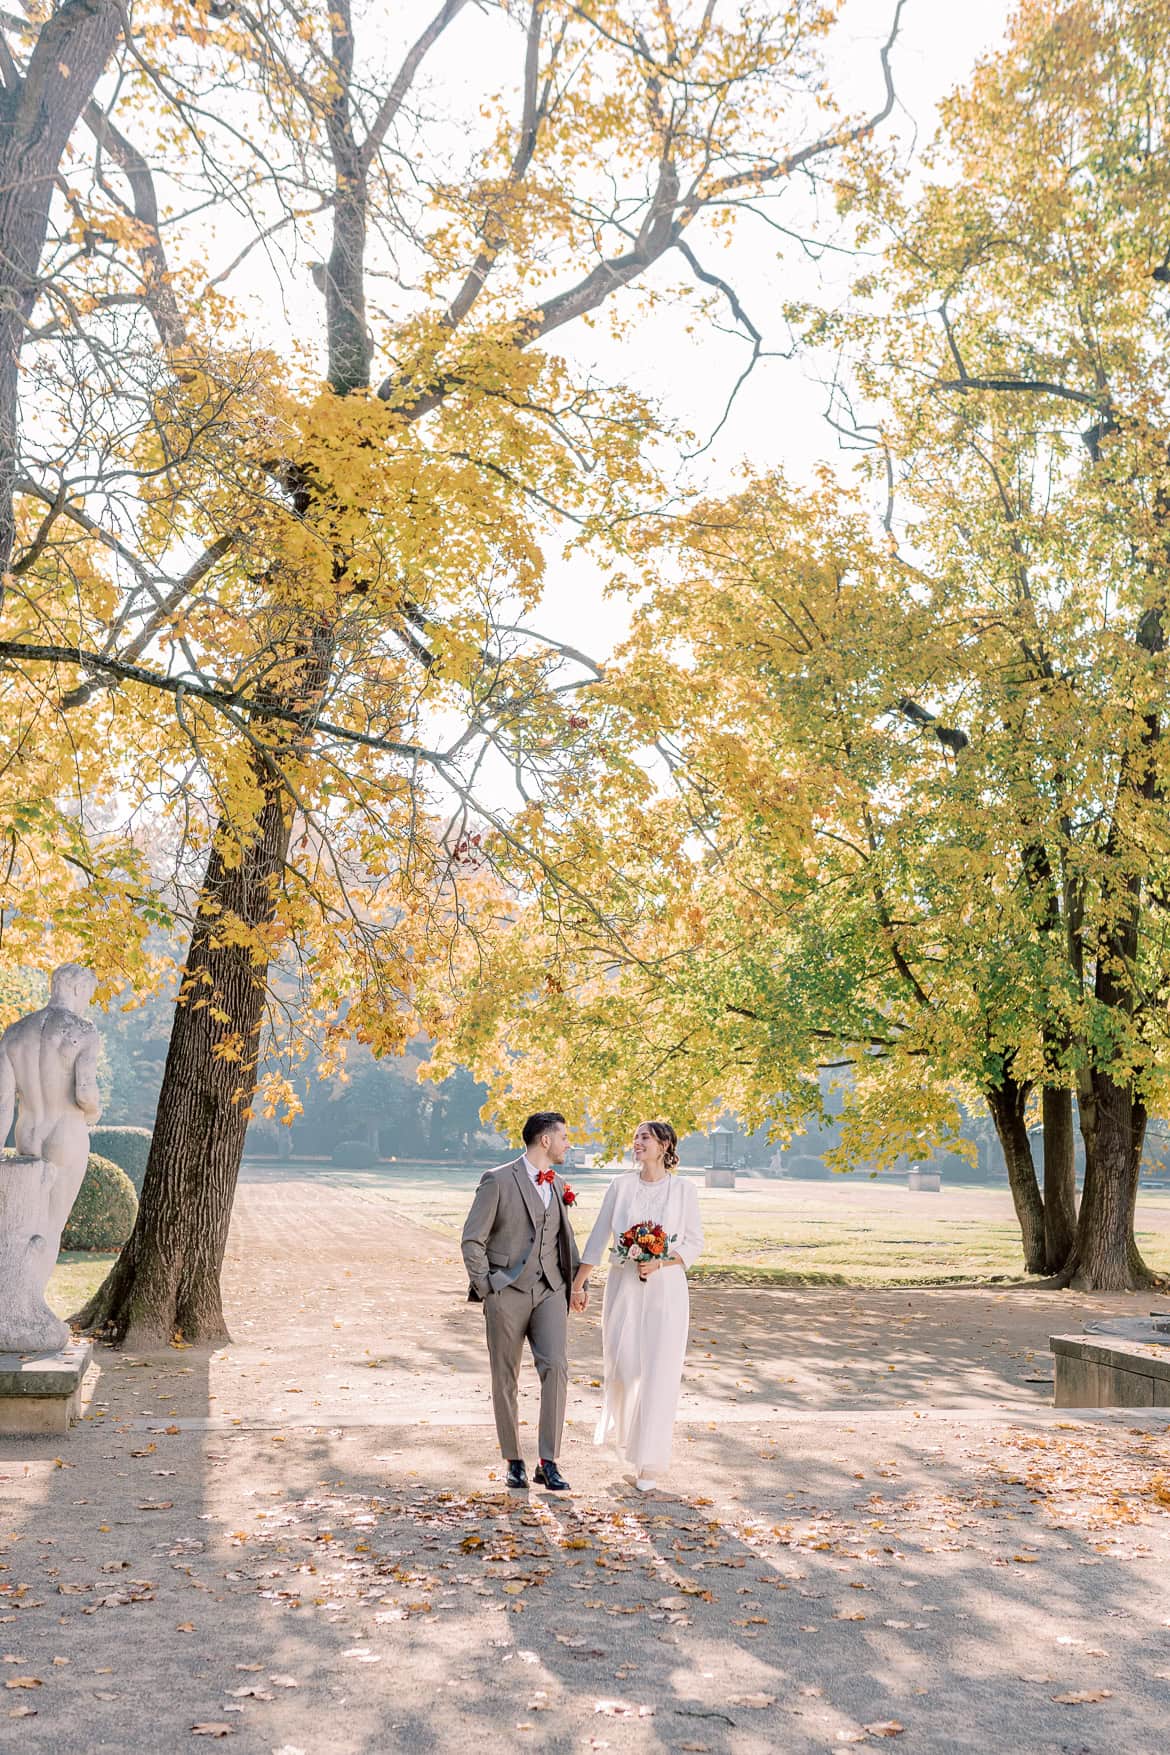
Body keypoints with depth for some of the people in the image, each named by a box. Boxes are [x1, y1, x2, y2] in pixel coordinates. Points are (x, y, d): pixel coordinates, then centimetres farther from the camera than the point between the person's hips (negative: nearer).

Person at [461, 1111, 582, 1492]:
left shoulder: (557, 1185, 14)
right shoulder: (498, 1180, -6)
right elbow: (472, 1240, -5)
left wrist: (576, 1282, 15)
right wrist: (485, 1287, -9)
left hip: (550, 1291, 4)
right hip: (508, 1292, -4)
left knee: (556, 1367, -12)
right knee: (505, 1378, 5)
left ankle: (548, 1463, -4)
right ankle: (514, 1462, 20)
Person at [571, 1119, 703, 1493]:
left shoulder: (683, 1189, -1)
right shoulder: (621, 1185, 4)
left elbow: (694, 1244, 0)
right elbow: (598, 1238, 6)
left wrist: (660, 1264, -15)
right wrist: (578, 1283, 5)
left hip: (666, 1290, -2)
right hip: (623, 1288, 2)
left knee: (659, 1375, -3)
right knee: (622, 1368, 4)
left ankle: (649, 1465, 7)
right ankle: (623, 1428, 37)